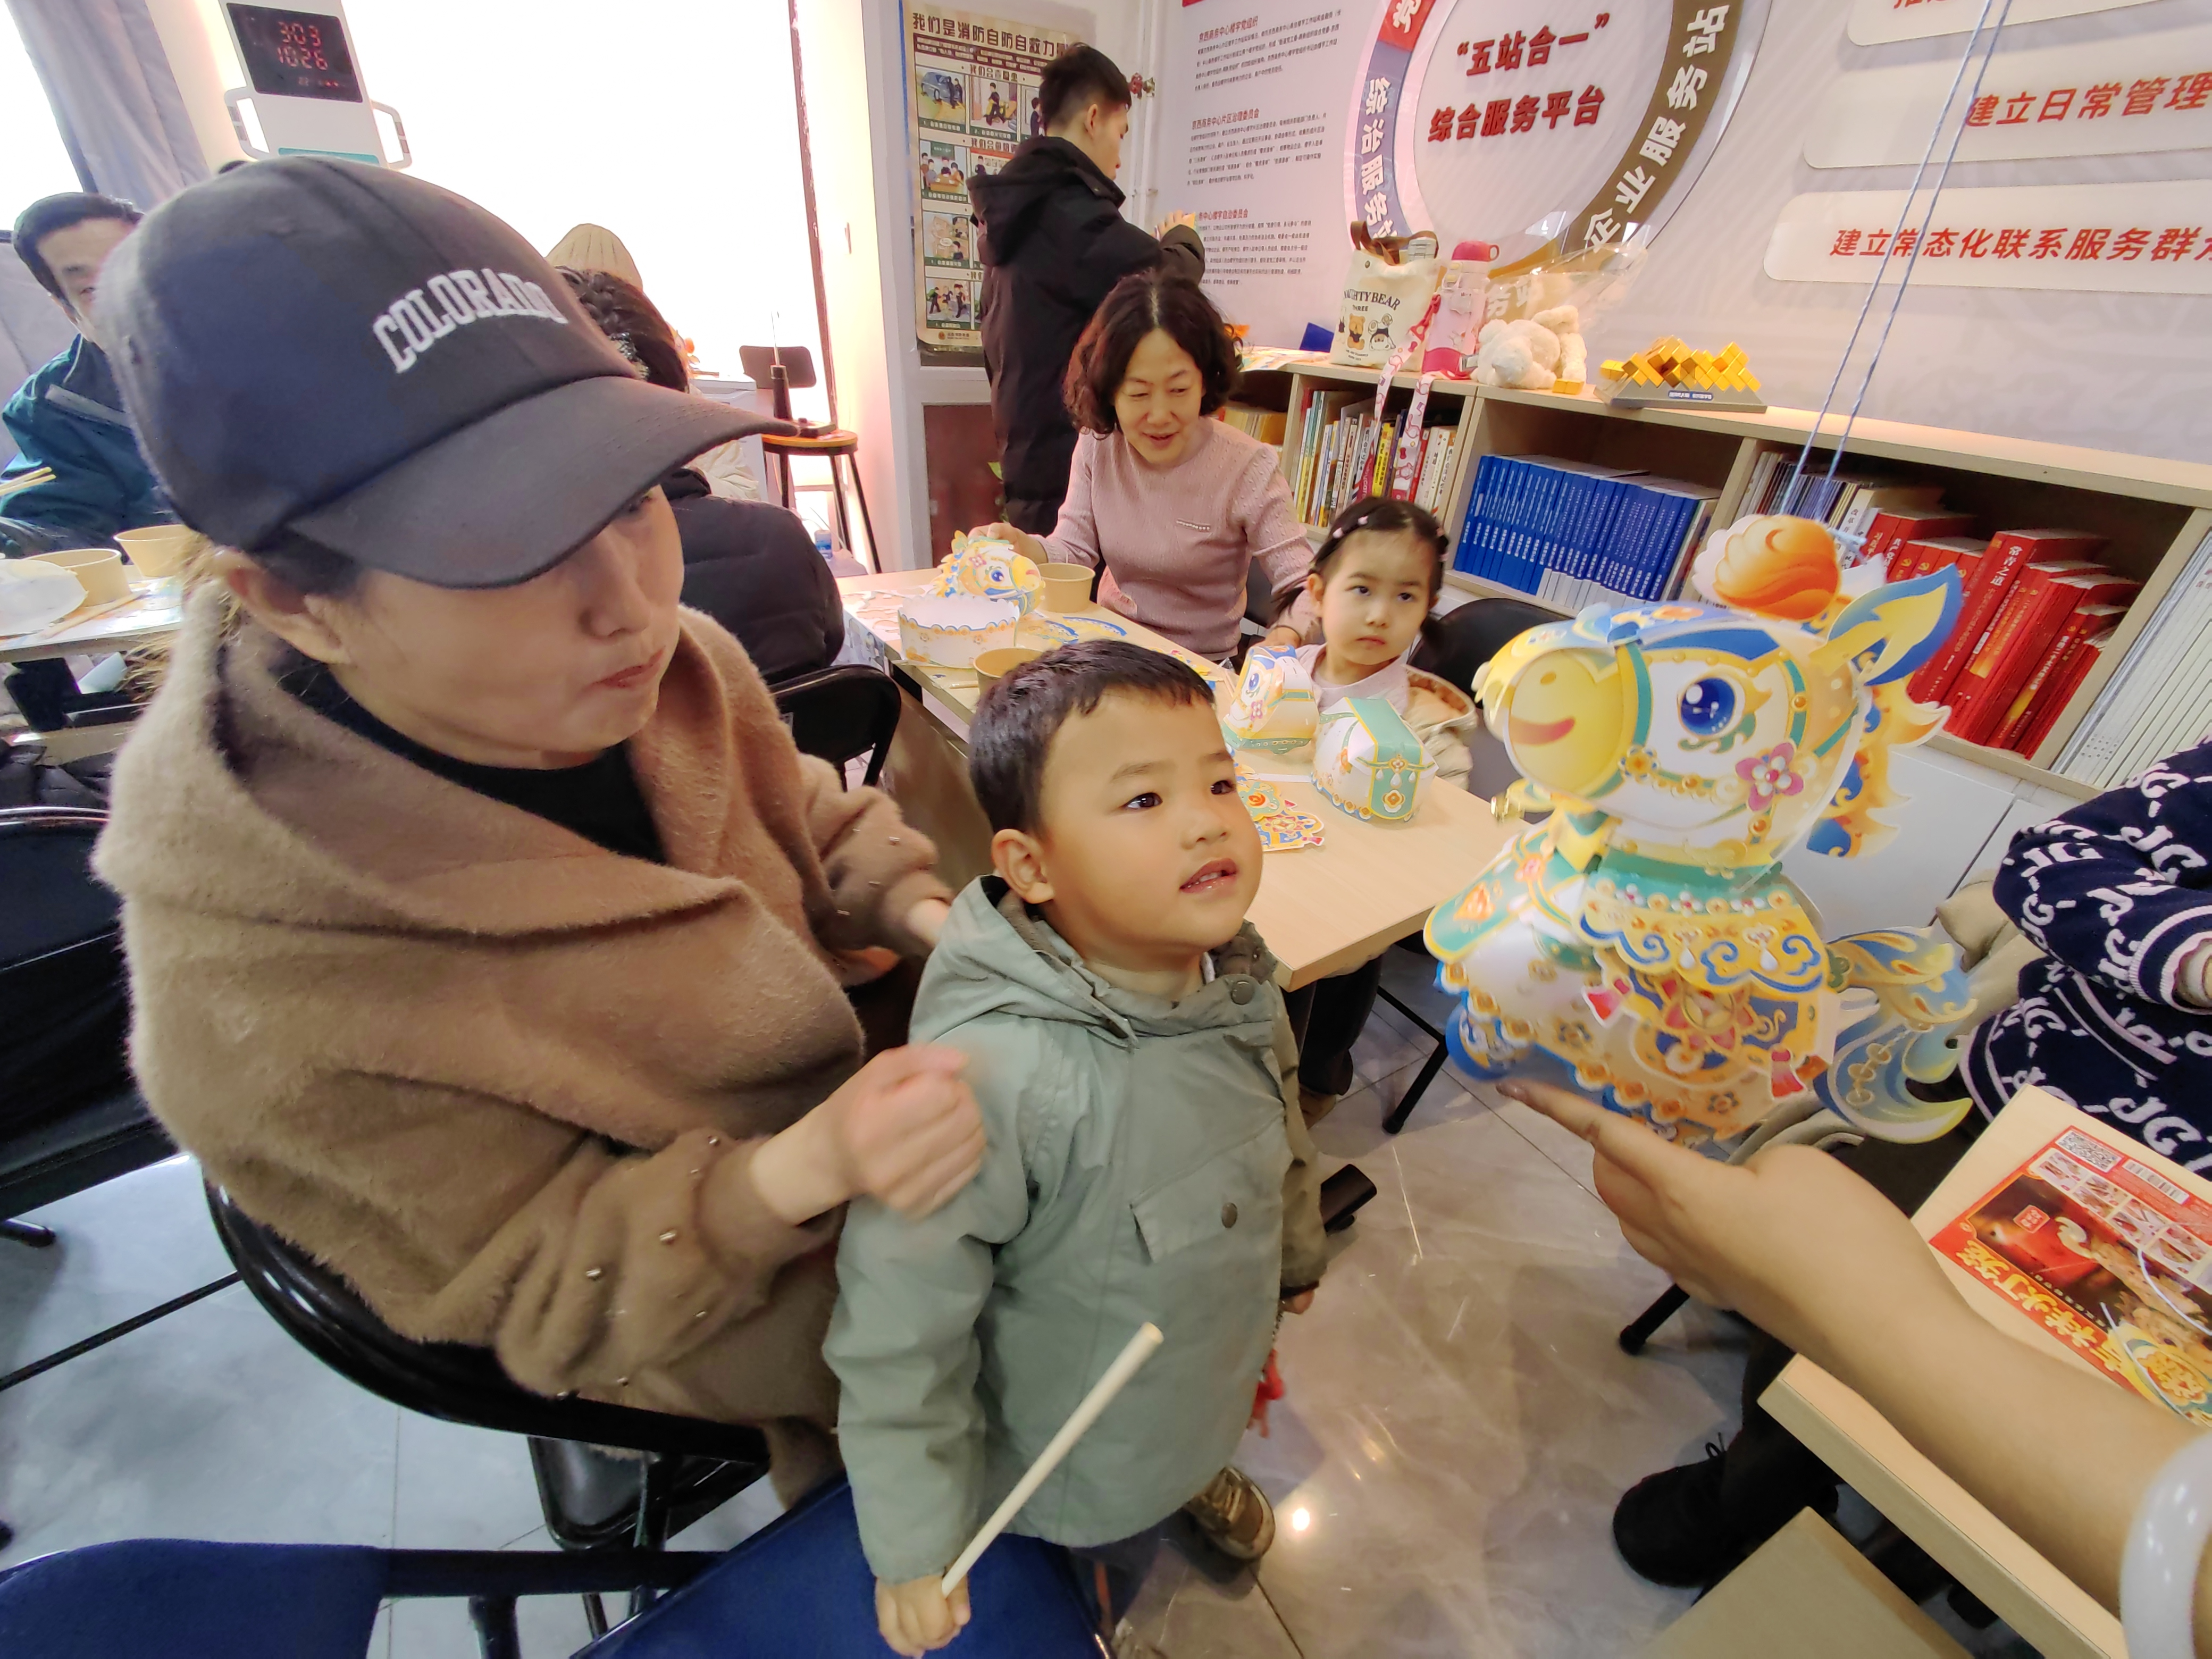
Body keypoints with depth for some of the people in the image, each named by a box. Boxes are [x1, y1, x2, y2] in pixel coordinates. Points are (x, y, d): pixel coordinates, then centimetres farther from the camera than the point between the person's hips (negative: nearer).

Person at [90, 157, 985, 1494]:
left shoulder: (675, 667, -21)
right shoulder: (268, 1003, -35)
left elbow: (811, 822, -1)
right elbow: (546, 1304, -22)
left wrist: (930, 912, -20)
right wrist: (800, 1175, -41)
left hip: (838, 1088, 5)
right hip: (680, 1312, -4)